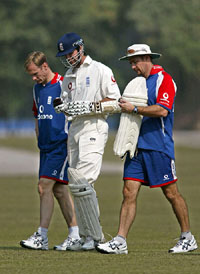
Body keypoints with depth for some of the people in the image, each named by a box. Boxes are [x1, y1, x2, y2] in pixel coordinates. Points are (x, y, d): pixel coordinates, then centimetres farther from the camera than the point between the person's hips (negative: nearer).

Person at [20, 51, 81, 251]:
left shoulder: (63, 85, -10)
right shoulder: (38, 89, 15)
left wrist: (70, 144, -13)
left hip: (61, 145, -8)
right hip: (46, 147, 8)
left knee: (45, 186, -13)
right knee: (59, 190, 7)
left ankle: (41, 237, -12)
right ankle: (75, 236, 12)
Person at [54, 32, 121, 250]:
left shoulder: (100, 71, -2)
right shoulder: (68, 76, 20)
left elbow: (115, 100, -6)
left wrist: (89, 105, -16)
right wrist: (63, 107, -2)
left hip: (94, 128, -8)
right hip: (74, 129, 8)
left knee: (82, 181, -19)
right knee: (77, 184, 5)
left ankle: (95, 235, -16)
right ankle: (86, 236, 10)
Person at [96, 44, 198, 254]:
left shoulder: (164, 79, -7)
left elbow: (162, 110, -21)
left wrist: (134, 109, -19)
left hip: (159, 147, -7)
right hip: (137, 147, 7)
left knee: (171, 193, 1)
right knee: (129, 192, -3)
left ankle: (188, 239, 14)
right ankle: (120, 241, -8)